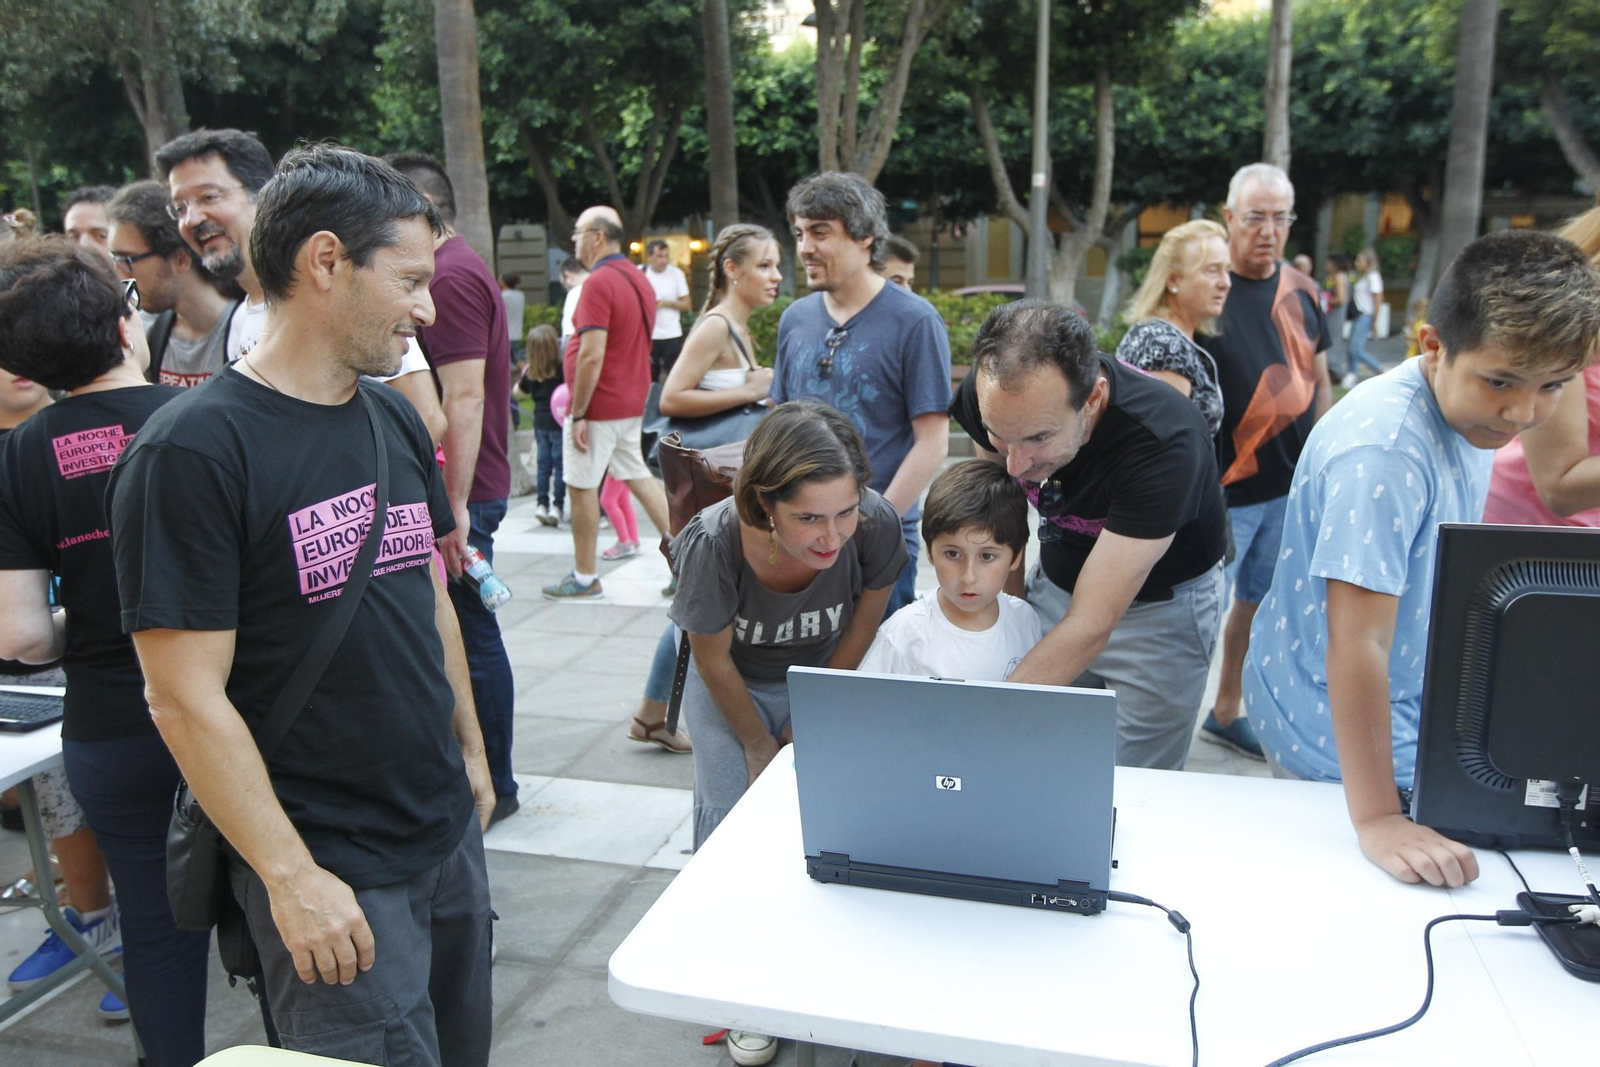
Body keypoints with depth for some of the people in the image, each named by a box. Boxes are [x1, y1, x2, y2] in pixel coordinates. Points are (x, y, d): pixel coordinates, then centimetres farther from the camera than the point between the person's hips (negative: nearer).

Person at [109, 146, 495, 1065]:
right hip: (331, 870, -7)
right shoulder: (193, 450, -17)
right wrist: (292, 877, -16)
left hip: (449, 831, 7)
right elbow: (186, 698, -18)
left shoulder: (396, 420, 5)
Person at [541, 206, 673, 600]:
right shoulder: (638, 279, 11)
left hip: (599, 404, -9)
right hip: (632, 402, 9)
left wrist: (578, 413, -19)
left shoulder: (599, 282, -18)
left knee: (582, 486, 2)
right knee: (636, 475, 15)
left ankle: (585, 578, 11)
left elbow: (592, 355, -24)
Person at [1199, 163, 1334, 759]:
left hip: (1291, 486, 6)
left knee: (1260, 601, 16)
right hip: (1223, 488, -6)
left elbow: (1319, 383, 16)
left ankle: (1225, 713, 31)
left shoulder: (1303, 293, 8)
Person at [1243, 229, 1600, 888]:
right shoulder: (1385, 451, -31)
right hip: (1338, 739, -8)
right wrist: (1377, 821, -32)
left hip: (1410, 710, 8)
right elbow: (1357, 642, -33)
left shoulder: (1473, 411, -2)